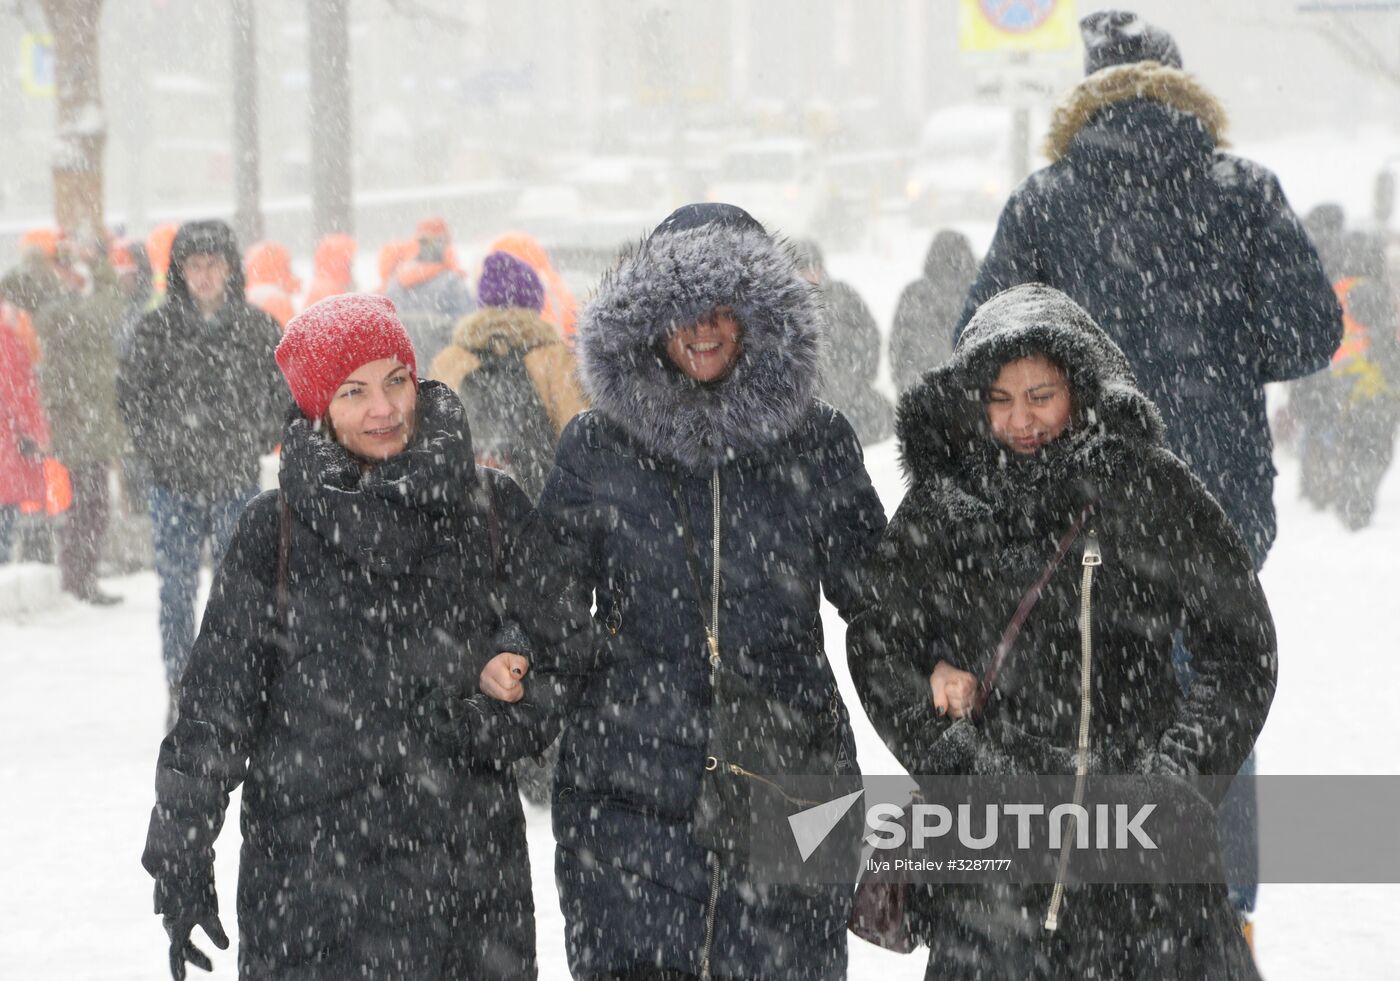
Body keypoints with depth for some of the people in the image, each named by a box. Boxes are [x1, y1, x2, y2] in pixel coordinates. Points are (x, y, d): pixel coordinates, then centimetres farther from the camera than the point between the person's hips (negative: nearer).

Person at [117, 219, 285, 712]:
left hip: (237, 481, 0)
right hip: (174, 482, 0)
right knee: (176, 590, 3)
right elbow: (130, 393, 5)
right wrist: (158, 445, -2)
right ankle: (181, 694, 12)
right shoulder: (156, 327, -1)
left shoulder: (258, 327, 0)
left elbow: (283, 394, 8)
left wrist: (254, 443, 0)